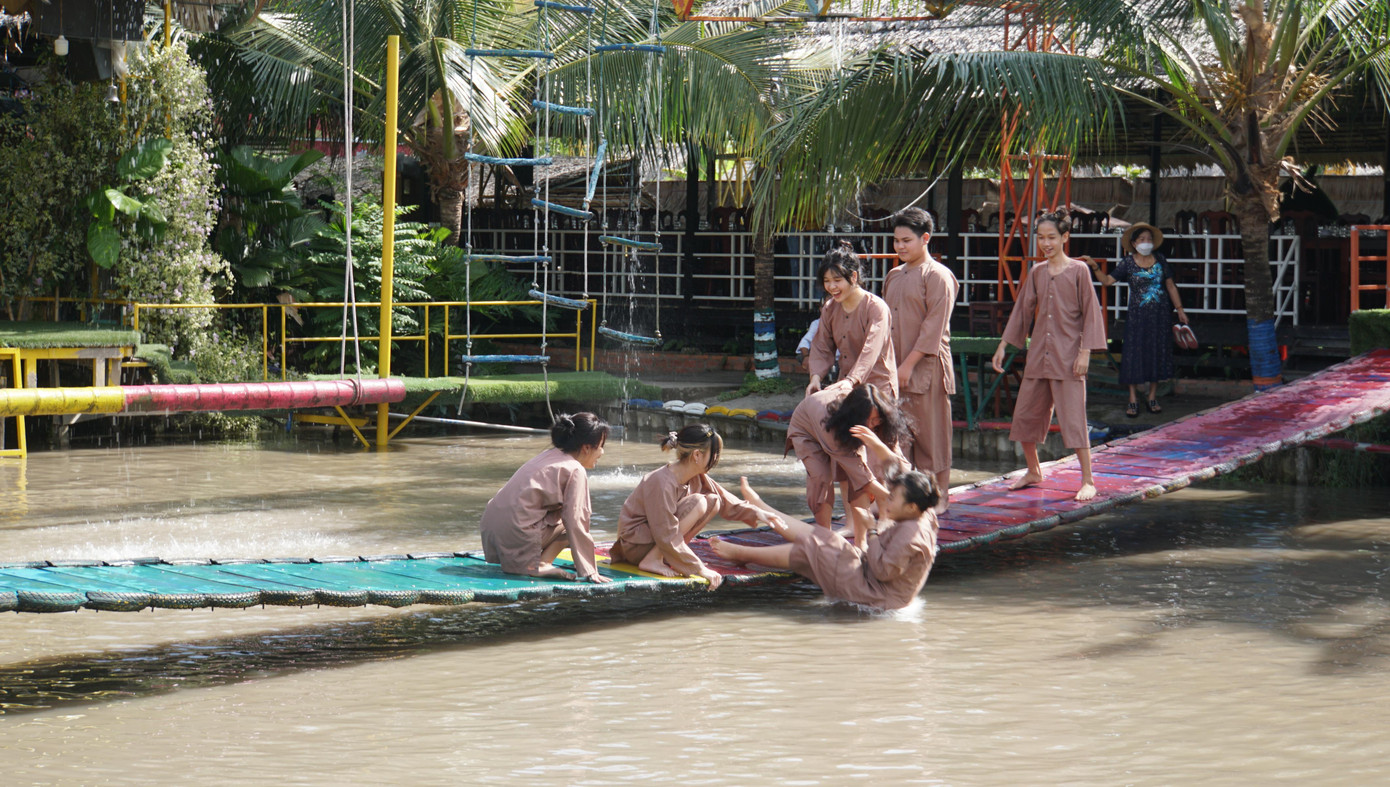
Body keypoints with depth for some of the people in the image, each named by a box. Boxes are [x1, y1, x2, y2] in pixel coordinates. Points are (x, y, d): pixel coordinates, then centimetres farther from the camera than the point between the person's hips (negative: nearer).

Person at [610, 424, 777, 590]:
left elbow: (726, 501, 14)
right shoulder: (662, 483, -28)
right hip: (636, 545, -9)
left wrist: (754, 513, 1)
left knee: (713, 502, 0)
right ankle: (653, 559, -19)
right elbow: (667, 537, -27)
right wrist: (700, 569, -25)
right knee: (697, 503, -23)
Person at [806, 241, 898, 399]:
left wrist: (851, 380, -38)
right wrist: (815, 377, -13)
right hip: (846, 388, 6)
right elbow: (822, 348, 7)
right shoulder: (829, 309, 8)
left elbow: (871, 350, -24)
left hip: (878, 386, -6)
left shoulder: (876, 307, -13)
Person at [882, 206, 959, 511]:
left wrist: (909, 364, -17)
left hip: (927, 368, -7)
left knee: (930, 434, 0)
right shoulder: (894, 276, 15)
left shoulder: (937, 276, -7)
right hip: (895, 369, 7)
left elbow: (933, 326, -13)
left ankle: (936, 497, 9)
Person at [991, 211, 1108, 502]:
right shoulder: (1036, 273, 10)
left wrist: (1085, 352, -11)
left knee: (1073, 419, -9)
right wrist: (1003, 345, 14)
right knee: (1024, 414, 9)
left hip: (1068, 358, -6)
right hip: (1038, 355, 6)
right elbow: (1022, 310, 16)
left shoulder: (1078, 270, -4)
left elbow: (1090, 313, -5)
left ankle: (1088, 481, -3)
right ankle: (1033, 472, 26)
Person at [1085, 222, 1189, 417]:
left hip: (1160, 314, 2)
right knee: (1134, 353, -3)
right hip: (1137, 315, -2)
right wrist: (1095, 267, -22)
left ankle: (1152, 398, 16)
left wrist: (1179, 309, 11)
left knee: (1157, 353, 6)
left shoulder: (1160, 260, 5)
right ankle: (1133, 399, 3)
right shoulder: (1128, 263, -2)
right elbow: (1107, 280, -6)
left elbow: (1170, 286, 11)